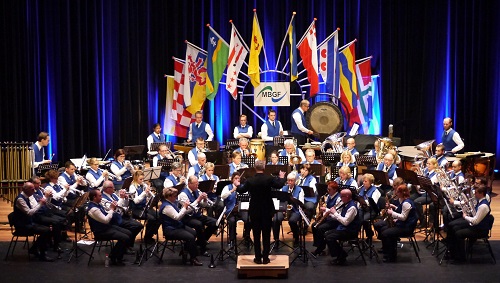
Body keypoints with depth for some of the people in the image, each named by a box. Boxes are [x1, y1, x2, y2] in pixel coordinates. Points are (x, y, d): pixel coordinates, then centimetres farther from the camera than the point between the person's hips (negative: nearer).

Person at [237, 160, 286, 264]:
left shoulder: (250, 180, -8)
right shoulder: (269, 179, -13)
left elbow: (241, 190, 6)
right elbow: (279, 185, -14)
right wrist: (281, 177, 5)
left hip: (254, 211, 1)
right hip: (267, 211, 0)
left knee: (256, 235, 8)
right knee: (266, 235, 7)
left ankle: (258, 258, 9)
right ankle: (265, 258, 9)